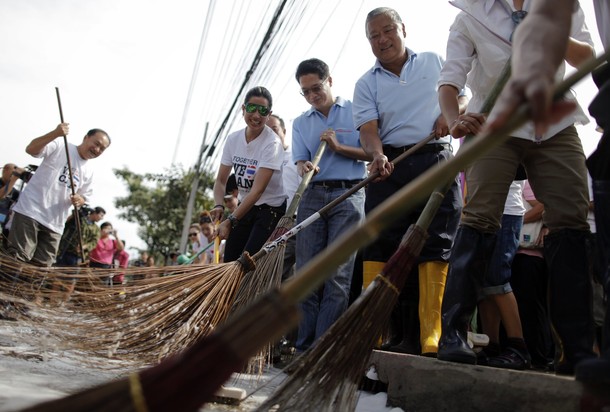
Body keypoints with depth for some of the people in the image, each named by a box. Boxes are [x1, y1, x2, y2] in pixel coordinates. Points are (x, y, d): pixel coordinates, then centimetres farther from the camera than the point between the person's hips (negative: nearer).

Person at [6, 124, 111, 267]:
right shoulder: (60, 146, -1)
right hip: (30, 211, -5)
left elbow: (83, 197, 21)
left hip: (54, 224, 6)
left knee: (41, 265, 2)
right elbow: (30, 149, -16)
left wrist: (79, 200, -5)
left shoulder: (88, 172, 15)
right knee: (18, 258, -11)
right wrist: (55, 133, -32)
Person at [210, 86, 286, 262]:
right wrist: (219, 206, -17)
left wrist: (230, 221, -30)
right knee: (229, 263, 3)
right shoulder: (233, 139, -1)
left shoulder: (272, 143, -20)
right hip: (244, 207, 6)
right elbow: (221, 180, 3)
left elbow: (258, 190, -26)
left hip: (270, 209, -6)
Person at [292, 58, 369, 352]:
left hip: (348, 194, -3)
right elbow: (300, 160, 6)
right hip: (312, 196, 4)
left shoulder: (356, 111, 8)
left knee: (338, 273, -8)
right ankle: (304, 346, 5)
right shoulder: (300, 123, 18)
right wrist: (305, 167, -17)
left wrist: (338, 147, -10)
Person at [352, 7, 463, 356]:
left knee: (436, 248, -8)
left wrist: (450, 114, -3)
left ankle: (430, 340, -9)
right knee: (380, 249, -7)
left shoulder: (436, 62, 15)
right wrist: (377, 155, -24)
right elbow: (368, 129, -3)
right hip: (389, 167, 0)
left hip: (437, 162, 0)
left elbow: (465, 97, 20)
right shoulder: (366, 84, 11)